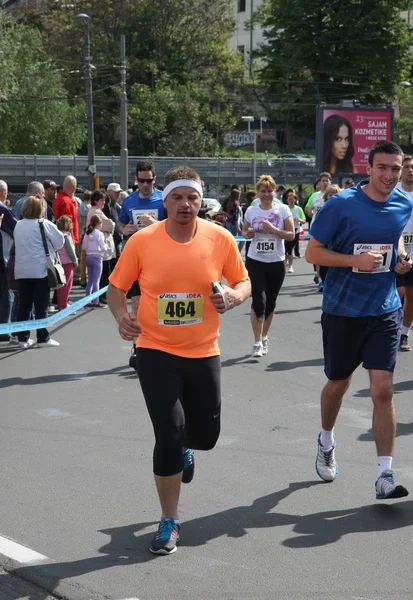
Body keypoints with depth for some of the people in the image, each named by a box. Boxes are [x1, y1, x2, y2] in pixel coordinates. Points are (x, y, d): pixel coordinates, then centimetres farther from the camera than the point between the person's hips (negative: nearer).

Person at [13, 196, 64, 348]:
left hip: (22, 270, 5)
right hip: (41, 270, -5)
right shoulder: (45, 224, -9)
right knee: (41, 305, -1)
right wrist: (48, 247, 13)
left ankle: (23, 338, 10)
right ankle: (43, 338, 2)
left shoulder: (18, 225, 7)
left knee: (24, 304, 9)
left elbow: (17, 245, 16)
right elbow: (60, 241, -4)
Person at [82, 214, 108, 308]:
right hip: (97, 258, -6)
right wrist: (106, 245, 6)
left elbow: (84, 247, 8)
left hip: (88, 257, 6)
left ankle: (88, 301, 15)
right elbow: (103, 248, -14)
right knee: (96, 281, -3)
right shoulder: (99, 234, -13)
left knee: (90, 281, 13)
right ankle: (96, 302, -1)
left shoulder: (87, 234, 6)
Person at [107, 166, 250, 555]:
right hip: (156, 353, -2)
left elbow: (243, 282, 6)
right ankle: (169, 521, 11)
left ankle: (181, 449, 52)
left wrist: (233, 296, -16)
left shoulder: (220, 239, -6)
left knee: (206, 435, 12)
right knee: (169, 434, -7)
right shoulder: (142, 241, -9)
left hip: (203, 354, 2)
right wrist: (122, 315, -19)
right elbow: (116, 287, 1)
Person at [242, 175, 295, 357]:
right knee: (259, 301, -10)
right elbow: (245, 231, 13)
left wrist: (273, 229, -19)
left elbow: (291, 234, -6)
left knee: (270, 302, 10)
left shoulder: (283, 209, -4)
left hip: (276, 262, 0)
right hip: (255, 261, 0)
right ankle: (257, 342, -3)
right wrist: (247, 233, -10)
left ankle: (264, 337, 29)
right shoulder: (251, 211, 1)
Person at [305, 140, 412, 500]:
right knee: (338, 384, 16)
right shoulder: (341, 205, -14)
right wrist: (356, 260, -23)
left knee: (383, 390, -7)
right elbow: (313, 253, -10)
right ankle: (327, 442, 45)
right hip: (343, 309, -2)